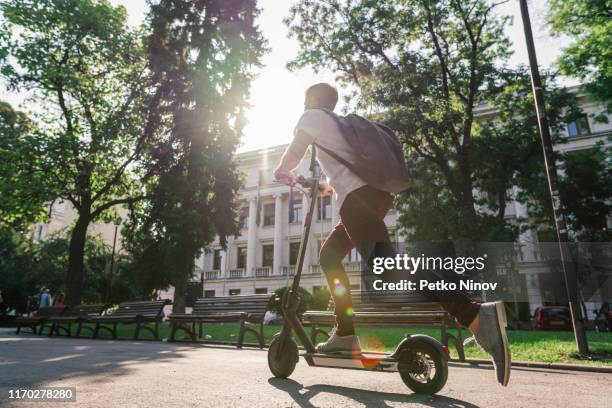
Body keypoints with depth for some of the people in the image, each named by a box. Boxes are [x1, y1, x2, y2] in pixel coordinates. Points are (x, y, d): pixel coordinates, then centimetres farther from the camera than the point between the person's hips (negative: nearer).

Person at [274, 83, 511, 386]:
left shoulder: (312, 117, 16)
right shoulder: (340, 123, 36)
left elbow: (295, 151, 16)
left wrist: (283, 173, 36)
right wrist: (330, 185, 57)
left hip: (357, 196, -9)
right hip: (376, 192, 9)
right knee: (330, 254, 17)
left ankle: (476, 316, -34)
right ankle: (345, 334, 14)